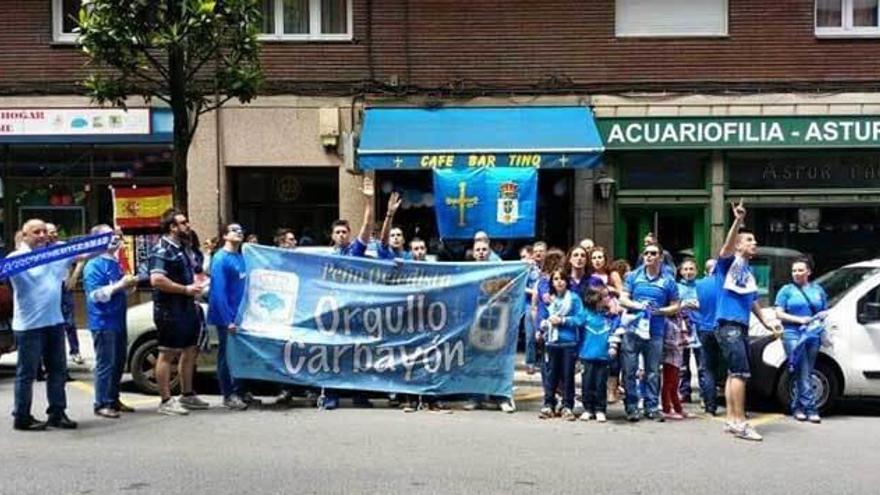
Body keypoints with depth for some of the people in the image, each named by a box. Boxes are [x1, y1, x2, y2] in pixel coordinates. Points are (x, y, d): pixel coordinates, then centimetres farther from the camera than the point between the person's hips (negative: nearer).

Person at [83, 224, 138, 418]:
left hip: (118, 321, 9)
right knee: (106, 364, -6)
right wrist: (120, 285, -23)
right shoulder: (94, 265, -11)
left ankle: (114, 399, 24)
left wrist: (129, 283, 9)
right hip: (103, 323, -9)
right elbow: (96, 295, -20)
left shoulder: (115, 262, 15)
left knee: (119, 363, 14)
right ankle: (102, 404, 0)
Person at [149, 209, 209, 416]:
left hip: (186, 308, 10)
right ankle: (166, 401, 3)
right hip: (170, 311, -10)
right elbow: (157, 280, -27)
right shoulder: (161, 250, -14)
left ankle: (187, 395, 26)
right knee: (167, 354, -3)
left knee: (190, 351, 15)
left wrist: (195, 285, 10)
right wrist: (185, 289, -21)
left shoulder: (181, 248, 16)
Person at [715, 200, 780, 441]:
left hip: (742, 326, 9)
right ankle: (740, 422, -14)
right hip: (728, 324, -9)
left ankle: (731, 420, 16)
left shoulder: (749, 271, 21)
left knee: (734, 373, 11)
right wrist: (738, 221, -41)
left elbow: (753, 301, 31)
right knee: (741, 373, -14)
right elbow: (727, 246, -27)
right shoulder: (729, 262, -3)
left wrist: (765, 323, 33)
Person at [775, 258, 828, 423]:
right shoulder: (787, 290, 6)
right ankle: (810, 408, -11)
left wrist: (821, 316, -1)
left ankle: (797, 407, 10)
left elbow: (825, 311, 23)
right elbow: (779, 314, 1)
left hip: (813, 334, 4)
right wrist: (799, 319, -12)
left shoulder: (818, 290, 16)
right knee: (802, 373, -11)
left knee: (806, 373, 4)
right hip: (793, 334, -4)